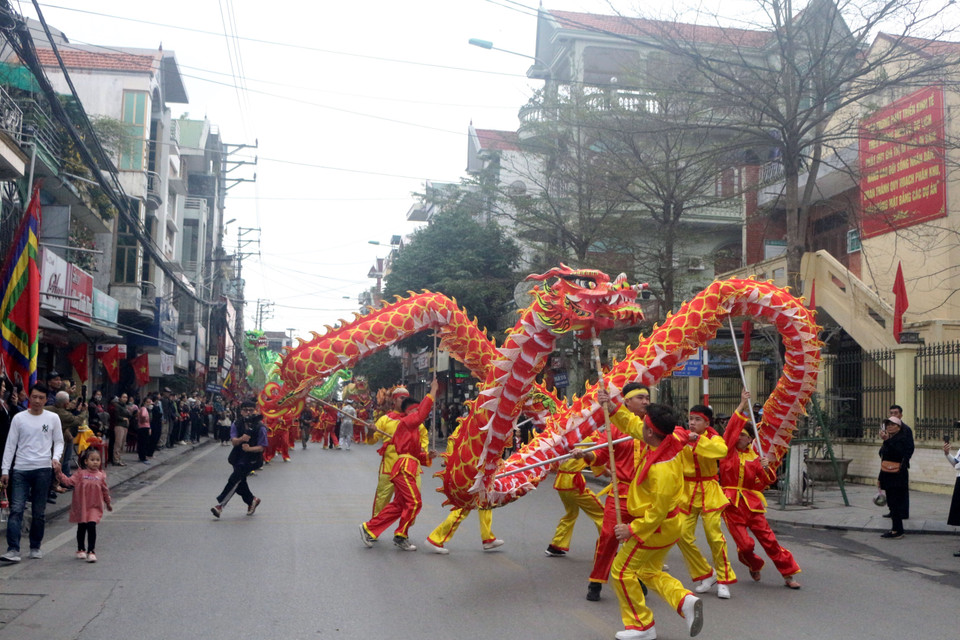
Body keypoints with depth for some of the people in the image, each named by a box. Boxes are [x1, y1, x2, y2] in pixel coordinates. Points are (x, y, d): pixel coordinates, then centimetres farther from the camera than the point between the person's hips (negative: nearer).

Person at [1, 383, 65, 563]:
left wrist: (56, 457, -9)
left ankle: (35, 547, 18)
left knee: (38, 512, 6)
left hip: (43, 469, 0)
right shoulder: (19, 418, 4)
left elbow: (59, 441, 11)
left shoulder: (53, 418, 6)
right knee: (16, 509, -10)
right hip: (20, 470, 0)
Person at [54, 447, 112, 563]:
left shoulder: (101, 476, 3)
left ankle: (91, 551, -5)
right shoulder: (80, 474, -2)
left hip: (94, 507, 0)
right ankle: (81, 550, 29)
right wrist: (59, 474, -26)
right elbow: (69, 481, -12)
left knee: (92, 527, -10)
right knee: (81, 528, 12)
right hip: (81, 506, 0)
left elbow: (105, 490, 13)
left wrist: (108, 503, 22)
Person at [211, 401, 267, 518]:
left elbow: (261, 447, -11)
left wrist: (249, 448, -28)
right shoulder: (236, 424, 2)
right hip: (238, 458, 5)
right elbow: (233, 441, -10)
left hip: (251, 459, -5)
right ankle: (252, 500, 36)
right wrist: (241, 439, -33)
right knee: (240, 482, 9)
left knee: (234, 479, -16)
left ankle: (220, 504, -14)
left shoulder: (260, 427, -10)